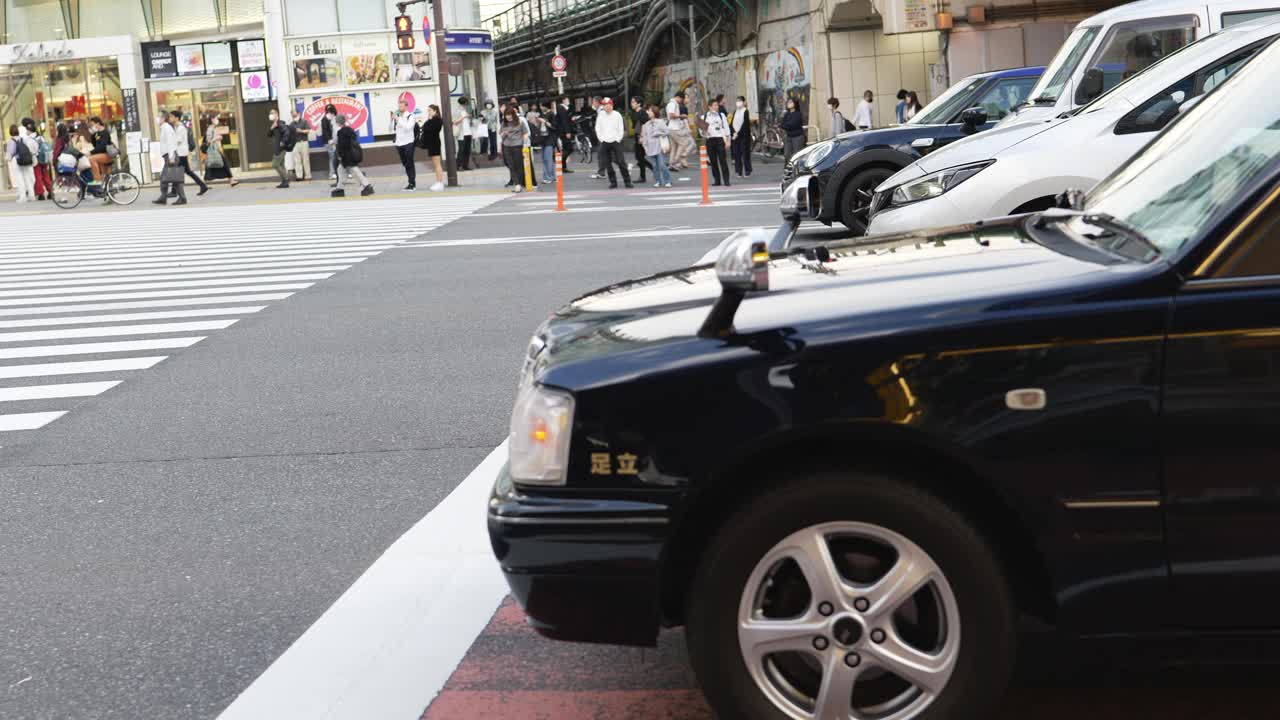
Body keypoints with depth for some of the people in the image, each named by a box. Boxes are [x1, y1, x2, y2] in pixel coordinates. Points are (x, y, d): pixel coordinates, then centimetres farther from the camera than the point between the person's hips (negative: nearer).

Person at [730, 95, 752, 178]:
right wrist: (733, 133, -4)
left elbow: (745, 124, -11)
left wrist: (738, 133, -13)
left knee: (745, 153, -4)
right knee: (737, 153, 2)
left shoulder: (746, 111, -5)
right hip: (735, 135, 5)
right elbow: (732, 124, 11)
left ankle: (747, 171, 2)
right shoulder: (735, 112, 14)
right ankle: (739, 172, 6)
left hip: (744, 135, -5)